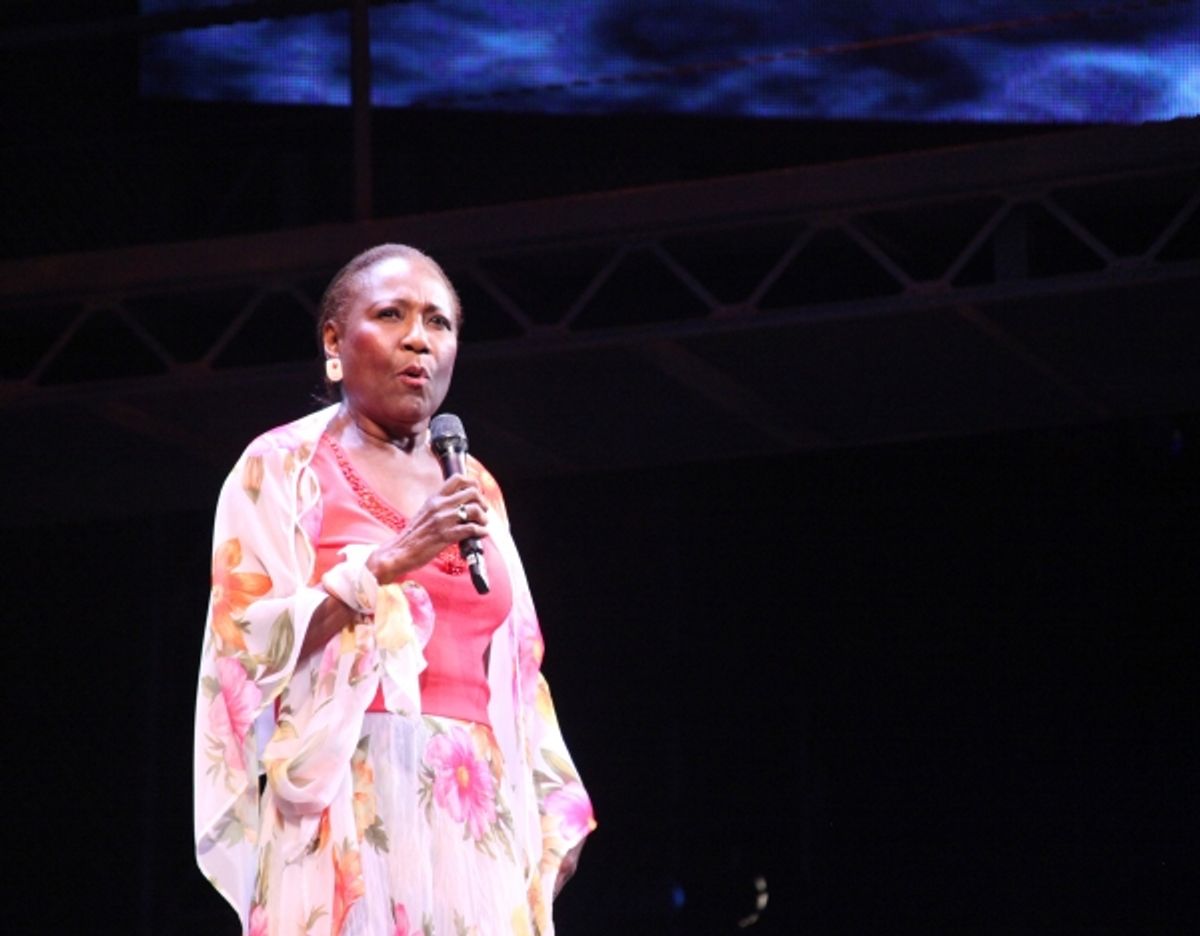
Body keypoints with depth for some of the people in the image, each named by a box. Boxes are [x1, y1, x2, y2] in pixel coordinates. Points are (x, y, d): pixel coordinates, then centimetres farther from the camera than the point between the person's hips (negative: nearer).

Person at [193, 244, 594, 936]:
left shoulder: (475, 490, 18)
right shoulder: (283, 468, 4)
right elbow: (247, 646, -7)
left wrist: (551, 816, 11)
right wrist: (385, 562, -15)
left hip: (472, 819, 5)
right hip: (347, 806, -5)